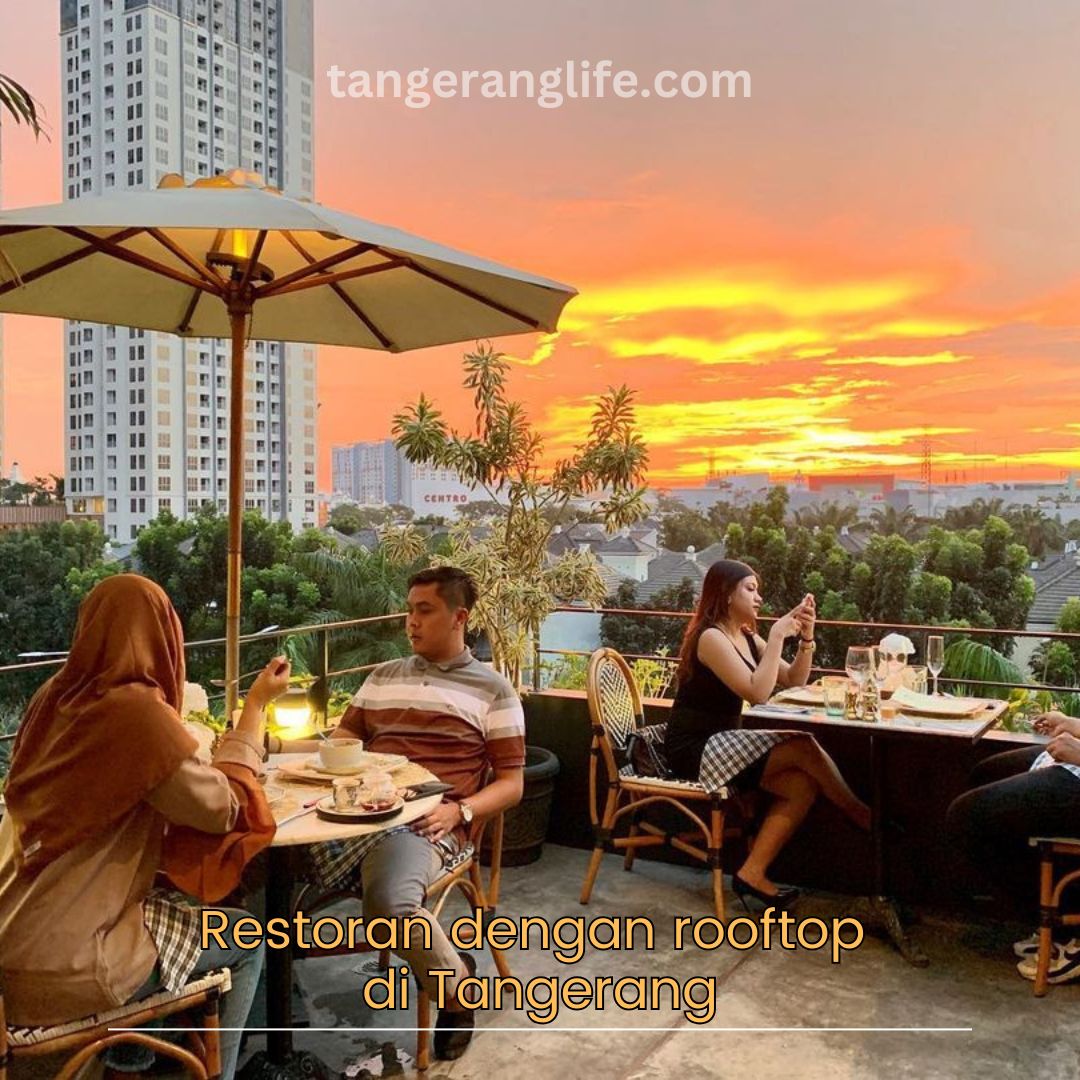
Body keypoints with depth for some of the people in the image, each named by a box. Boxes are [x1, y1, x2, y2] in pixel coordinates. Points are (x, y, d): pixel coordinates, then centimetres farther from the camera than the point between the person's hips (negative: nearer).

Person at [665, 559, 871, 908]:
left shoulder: (747, 638, 12)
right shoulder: (711, 637, -15)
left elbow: (794, 681, 12)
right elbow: (758, 693, -24)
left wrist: (806, 636, -2)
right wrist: (777, 636, -18)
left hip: (722, 744, 9)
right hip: (695, 748, -9)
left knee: (803, 786, -13)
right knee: (804, 747, -19)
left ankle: (752, 874, -11)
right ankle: (863, 816, 1)